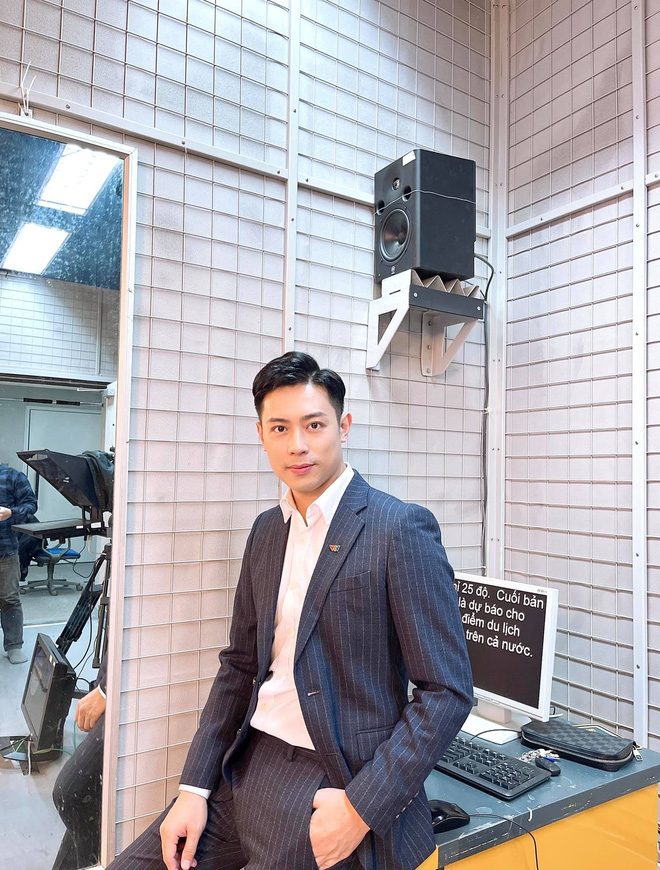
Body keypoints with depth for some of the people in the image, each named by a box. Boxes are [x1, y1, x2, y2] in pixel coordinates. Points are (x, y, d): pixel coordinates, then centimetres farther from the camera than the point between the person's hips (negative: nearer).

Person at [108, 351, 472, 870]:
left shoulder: (401, 528, -15)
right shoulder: (266, 530, 6)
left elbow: (448, 692, -14)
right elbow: (242, 664, 11)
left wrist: (363, 807, -18)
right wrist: (194, 788, 4)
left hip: (333, 785, -5)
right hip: (249, 765, 6)